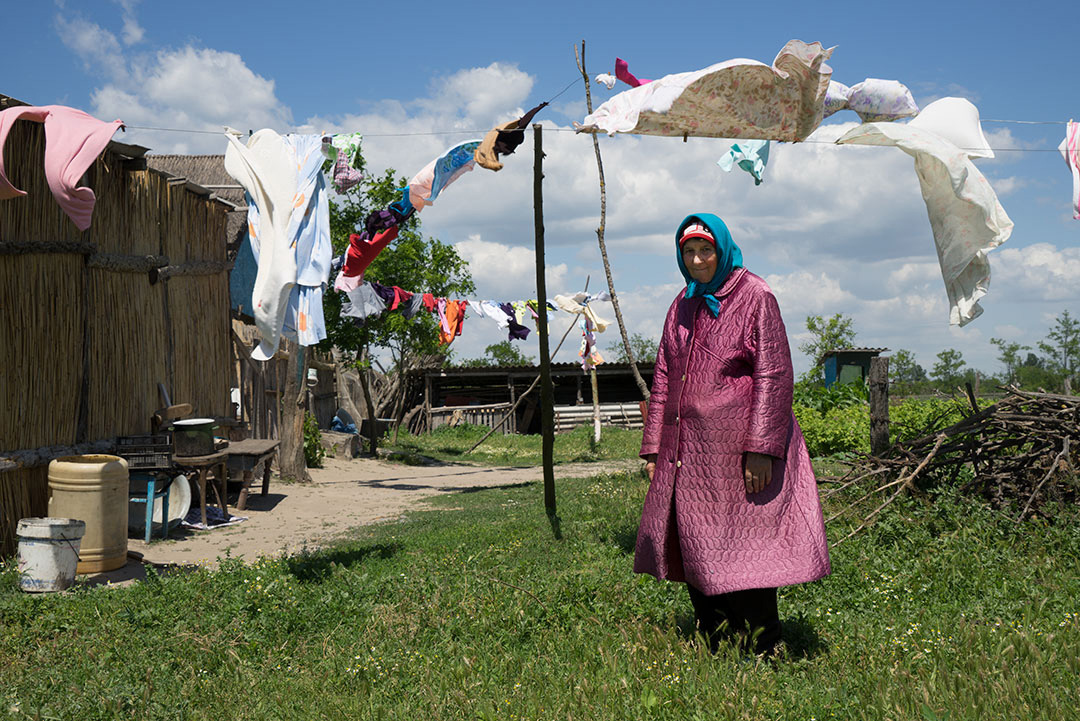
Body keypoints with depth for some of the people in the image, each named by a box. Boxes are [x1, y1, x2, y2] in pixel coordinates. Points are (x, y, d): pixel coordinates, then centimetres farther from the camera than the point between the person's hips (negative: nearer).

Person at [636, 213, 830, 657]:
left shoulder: (755, 297, -4)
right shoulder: (682, 306, 16)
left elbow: (773, 376, -9)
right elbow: (663, 380, 18)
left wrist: (761, 449, -17)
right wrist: (654, 448, 12)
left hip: (736, 448, -6)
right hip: (687, 451, 6)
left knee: (743, 552, -4)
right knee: (694, 550, 7)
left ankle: (760, 655, 6)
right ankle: (714, 655, 18)